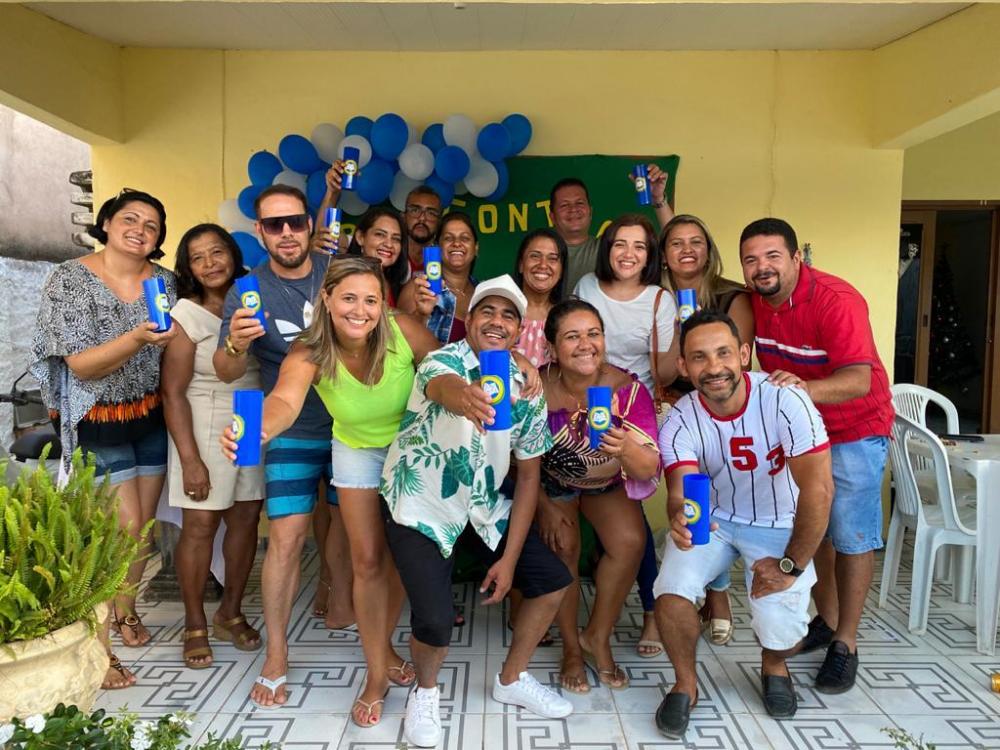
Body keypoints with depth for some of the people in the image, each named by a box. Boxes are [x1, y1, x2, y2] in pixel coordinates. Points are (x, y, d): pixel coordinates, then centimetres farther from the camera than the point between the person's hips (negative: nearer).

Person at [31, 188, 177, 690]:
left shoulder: (164, 281, 0)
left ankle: (125, 611, 36)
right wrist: (136, 339, -33)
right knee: (124, 527, -7)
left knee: (143, 525, 12)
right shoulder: (71, 279, -12)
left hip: (150, 417, 4)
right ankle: (95, 643, 11)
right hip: (97, 422, -4)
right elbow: (81, 366, -19)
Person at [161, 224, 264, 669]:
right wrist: (190, 459, -13)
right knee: (200, 525, 1)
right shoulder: (186, 315, -8)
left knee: (246, 519, 9)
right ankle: (195, 626, 19)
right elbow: (173, 393, -9)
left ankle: (230, 613, 27)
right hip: (205, 431, -4)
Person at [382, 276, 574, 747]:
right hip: (421, 505, -5)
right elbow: (445, 388, -49)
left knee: (553, 579, 2)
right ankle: (426, 691, 19)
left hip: (482, 504, 5)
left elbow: (528, 476, -3)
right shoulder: (442, 360, -22)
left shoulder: (526, 388, -7)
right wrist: (465, 397, -74)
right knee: (435, 624, -18)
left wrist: (508, 557, -7)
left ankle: (512, 680, 28)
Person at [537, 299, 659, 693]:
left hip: (608, 482, 1)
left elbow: (648, 470, -31)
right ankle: (571, 648, 8)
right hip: (553, 481, -1)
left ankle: (598, 637, 8)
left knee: (631, 543, -16)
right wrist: (545, 508, -11)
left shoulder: (629, 389, -29)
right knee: (562, 548, -18)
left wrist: (627, 449, -52)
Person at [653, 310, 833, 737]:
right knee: (672, 591, -23)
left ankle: (774, 668, 23)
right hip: (713, 520, 2)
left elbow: (818, 488, -25)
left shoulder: (785, 401, -25)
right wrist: (681, 517, -52)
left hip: (778, 525, -1)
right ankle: (685, 684, 8)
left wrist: (792, 565, -20)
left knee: (782, 634, -18)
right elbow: (681, 491, -27)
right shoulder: (680, 422, -17)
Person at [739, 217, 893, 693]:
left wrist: (804, 388, -55)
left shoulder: (836, 300, -27)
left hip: (853, 431, -6)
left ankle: (845, 642, 13)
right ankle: (826, 619, 32)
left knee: (851, 536, 0)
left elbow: (860, 381, -37)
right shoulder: (752, 301, -8)